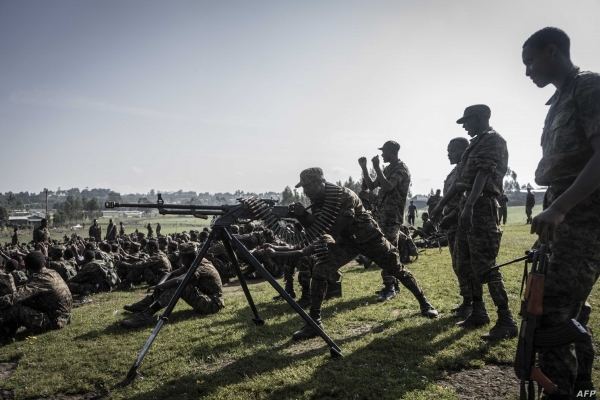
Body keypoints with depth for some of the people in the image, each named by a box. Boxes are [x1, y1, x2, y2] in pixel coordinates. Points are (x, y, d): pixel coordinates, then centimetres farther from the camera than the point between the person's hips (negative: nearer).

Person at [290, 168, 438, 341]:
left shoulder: (344, 196, -30)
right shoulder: (317, 200, -8)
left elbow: (333, 231, -34)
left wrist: (306, 216, -31)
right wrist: (302, 215, -22)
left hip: (369, 238, -5)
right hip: (346, 241, 5)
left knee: (398, 270, 10)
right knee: (319, 271, -13)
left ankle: (424, 303, 35)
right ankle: (314, 322, -6)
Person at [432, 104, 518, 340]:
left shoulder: (493, 141, -6)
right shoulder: (475, 144, 22)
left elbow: (483, 175, -21)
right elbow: (460, 179, 22)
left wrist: (469, 206, -32)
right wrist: (441, 205, 21)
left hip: (482, 205, -10)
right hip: (468, 205, 10)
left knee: (484, 265, -11)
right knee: (467, 263, 12)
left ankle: (506, 321, -3)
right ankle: (479, 313, 21)